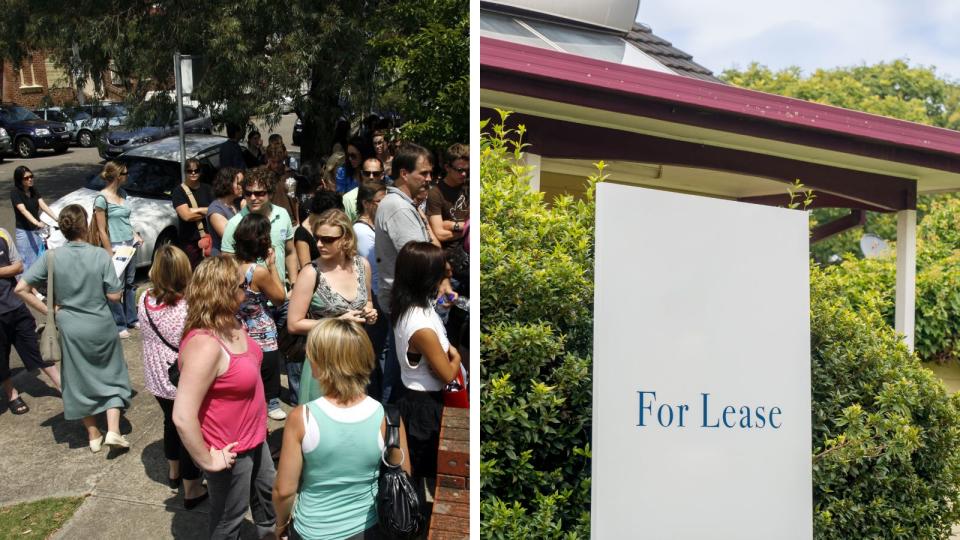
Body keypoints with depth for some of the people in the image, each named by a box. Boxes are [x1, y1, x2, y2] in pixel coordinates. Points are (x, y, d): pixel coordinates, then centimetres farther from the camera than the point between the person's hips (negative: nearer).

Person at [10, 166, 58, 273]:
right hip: (24, 232, -6)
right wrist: (36, 222, -42)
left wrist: (57, 218, -18)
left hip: (37, 230, 6)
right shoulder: (15, 193, -13)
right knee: (26, 262, -4)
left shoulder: (34, 190, 6)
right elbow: (23, 210, -25)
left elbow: (43, 206, -3)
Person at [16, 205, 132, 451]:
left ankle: (93, 435, 27)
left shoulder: (51, 257, -8)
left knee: (80, 380, 16)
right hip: (101, 327, -1)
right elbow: (114, 295, -11)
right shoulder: (100, 256, -13)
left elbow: (21, 288, -10)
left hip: (70, 329, 2)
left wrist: (48, 310, -1)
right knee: (111, 375, 16)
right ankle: (113, 431, 6)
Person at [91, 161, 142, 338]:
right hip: (115, 247, -7)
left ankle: (131, 319, 27)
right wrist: (110, 254, -14)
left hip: (129, 244, 7)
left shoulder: (122, 193, 9)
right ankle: (118, 325, 11)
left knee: (129, 283, 15)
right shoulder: (102, 199, -14)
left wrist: (136, 236, 9)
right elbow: (102, 230, -13)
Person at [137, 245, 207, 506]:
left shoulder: (145, 300, -13)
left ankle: (174, 471, 51)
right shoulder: (189, 307, -27)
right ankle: (192, 490, 26)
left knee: (171, 422, 29)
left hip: (157, 379, 6)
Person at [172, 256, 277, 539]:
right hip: (231, 451, -9)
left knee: (266, 493, 31)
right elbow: (182, 416, -34)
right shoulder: (205, 346, -34)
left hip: (253, 437, 9)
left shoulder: (231, 324, -6)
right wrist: (207, 460, -23)